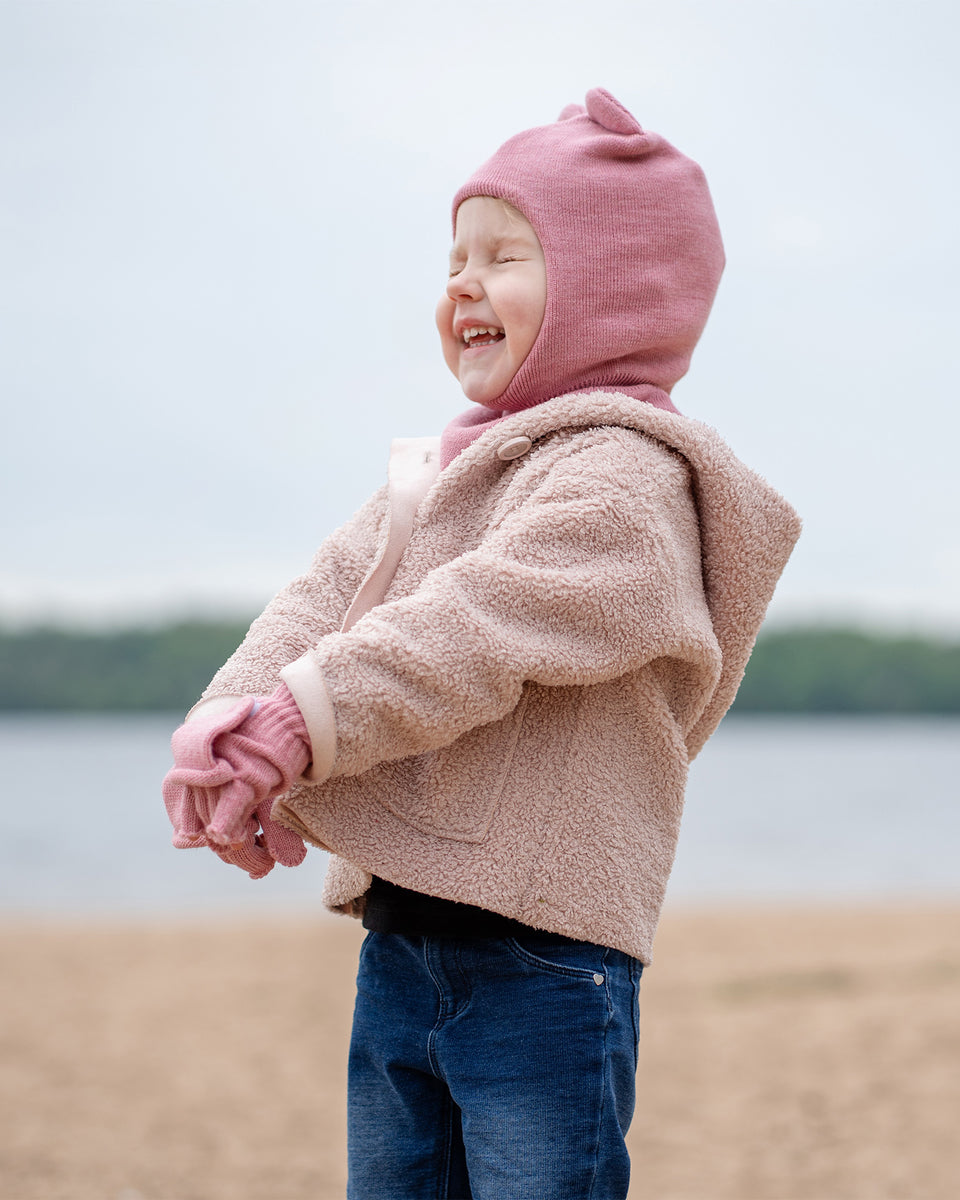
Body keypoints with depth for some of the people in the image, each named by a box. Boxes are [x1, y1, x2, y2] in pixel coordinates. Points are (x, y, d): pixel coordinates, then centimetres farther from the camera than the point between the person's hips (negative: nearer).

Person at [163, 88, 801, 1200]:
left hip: (541, 958, -8)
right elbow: (325, 598, 7)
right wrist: (225, 726, -12)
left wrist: (290, 734, -26)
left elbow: (476, 631, -23)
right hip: (397, 944, 8)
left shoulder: (627, 477, -11)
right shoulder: (432, 478, 18)